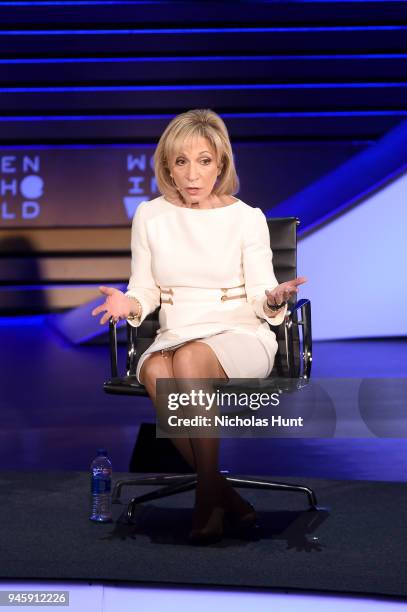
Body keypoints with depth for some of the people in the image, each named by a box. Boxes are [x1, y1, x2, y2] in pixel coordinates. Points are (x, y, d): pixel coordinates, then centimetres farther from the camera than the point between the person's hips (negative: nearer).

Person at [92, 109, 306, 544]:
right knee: (156, 373, -35)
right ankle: (223, 493, -23)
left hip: (241, 338, -2)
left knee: (191, 359, -37)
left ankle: (208, 498, -25)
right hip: (175, 338, 2)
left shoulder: (247, 218, 2)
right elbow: (145, 289, 12)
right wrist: (130, 304, -11)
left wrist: (274, 298, -22)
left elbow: (259, 299, 1)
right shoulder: (149, 216, 8)